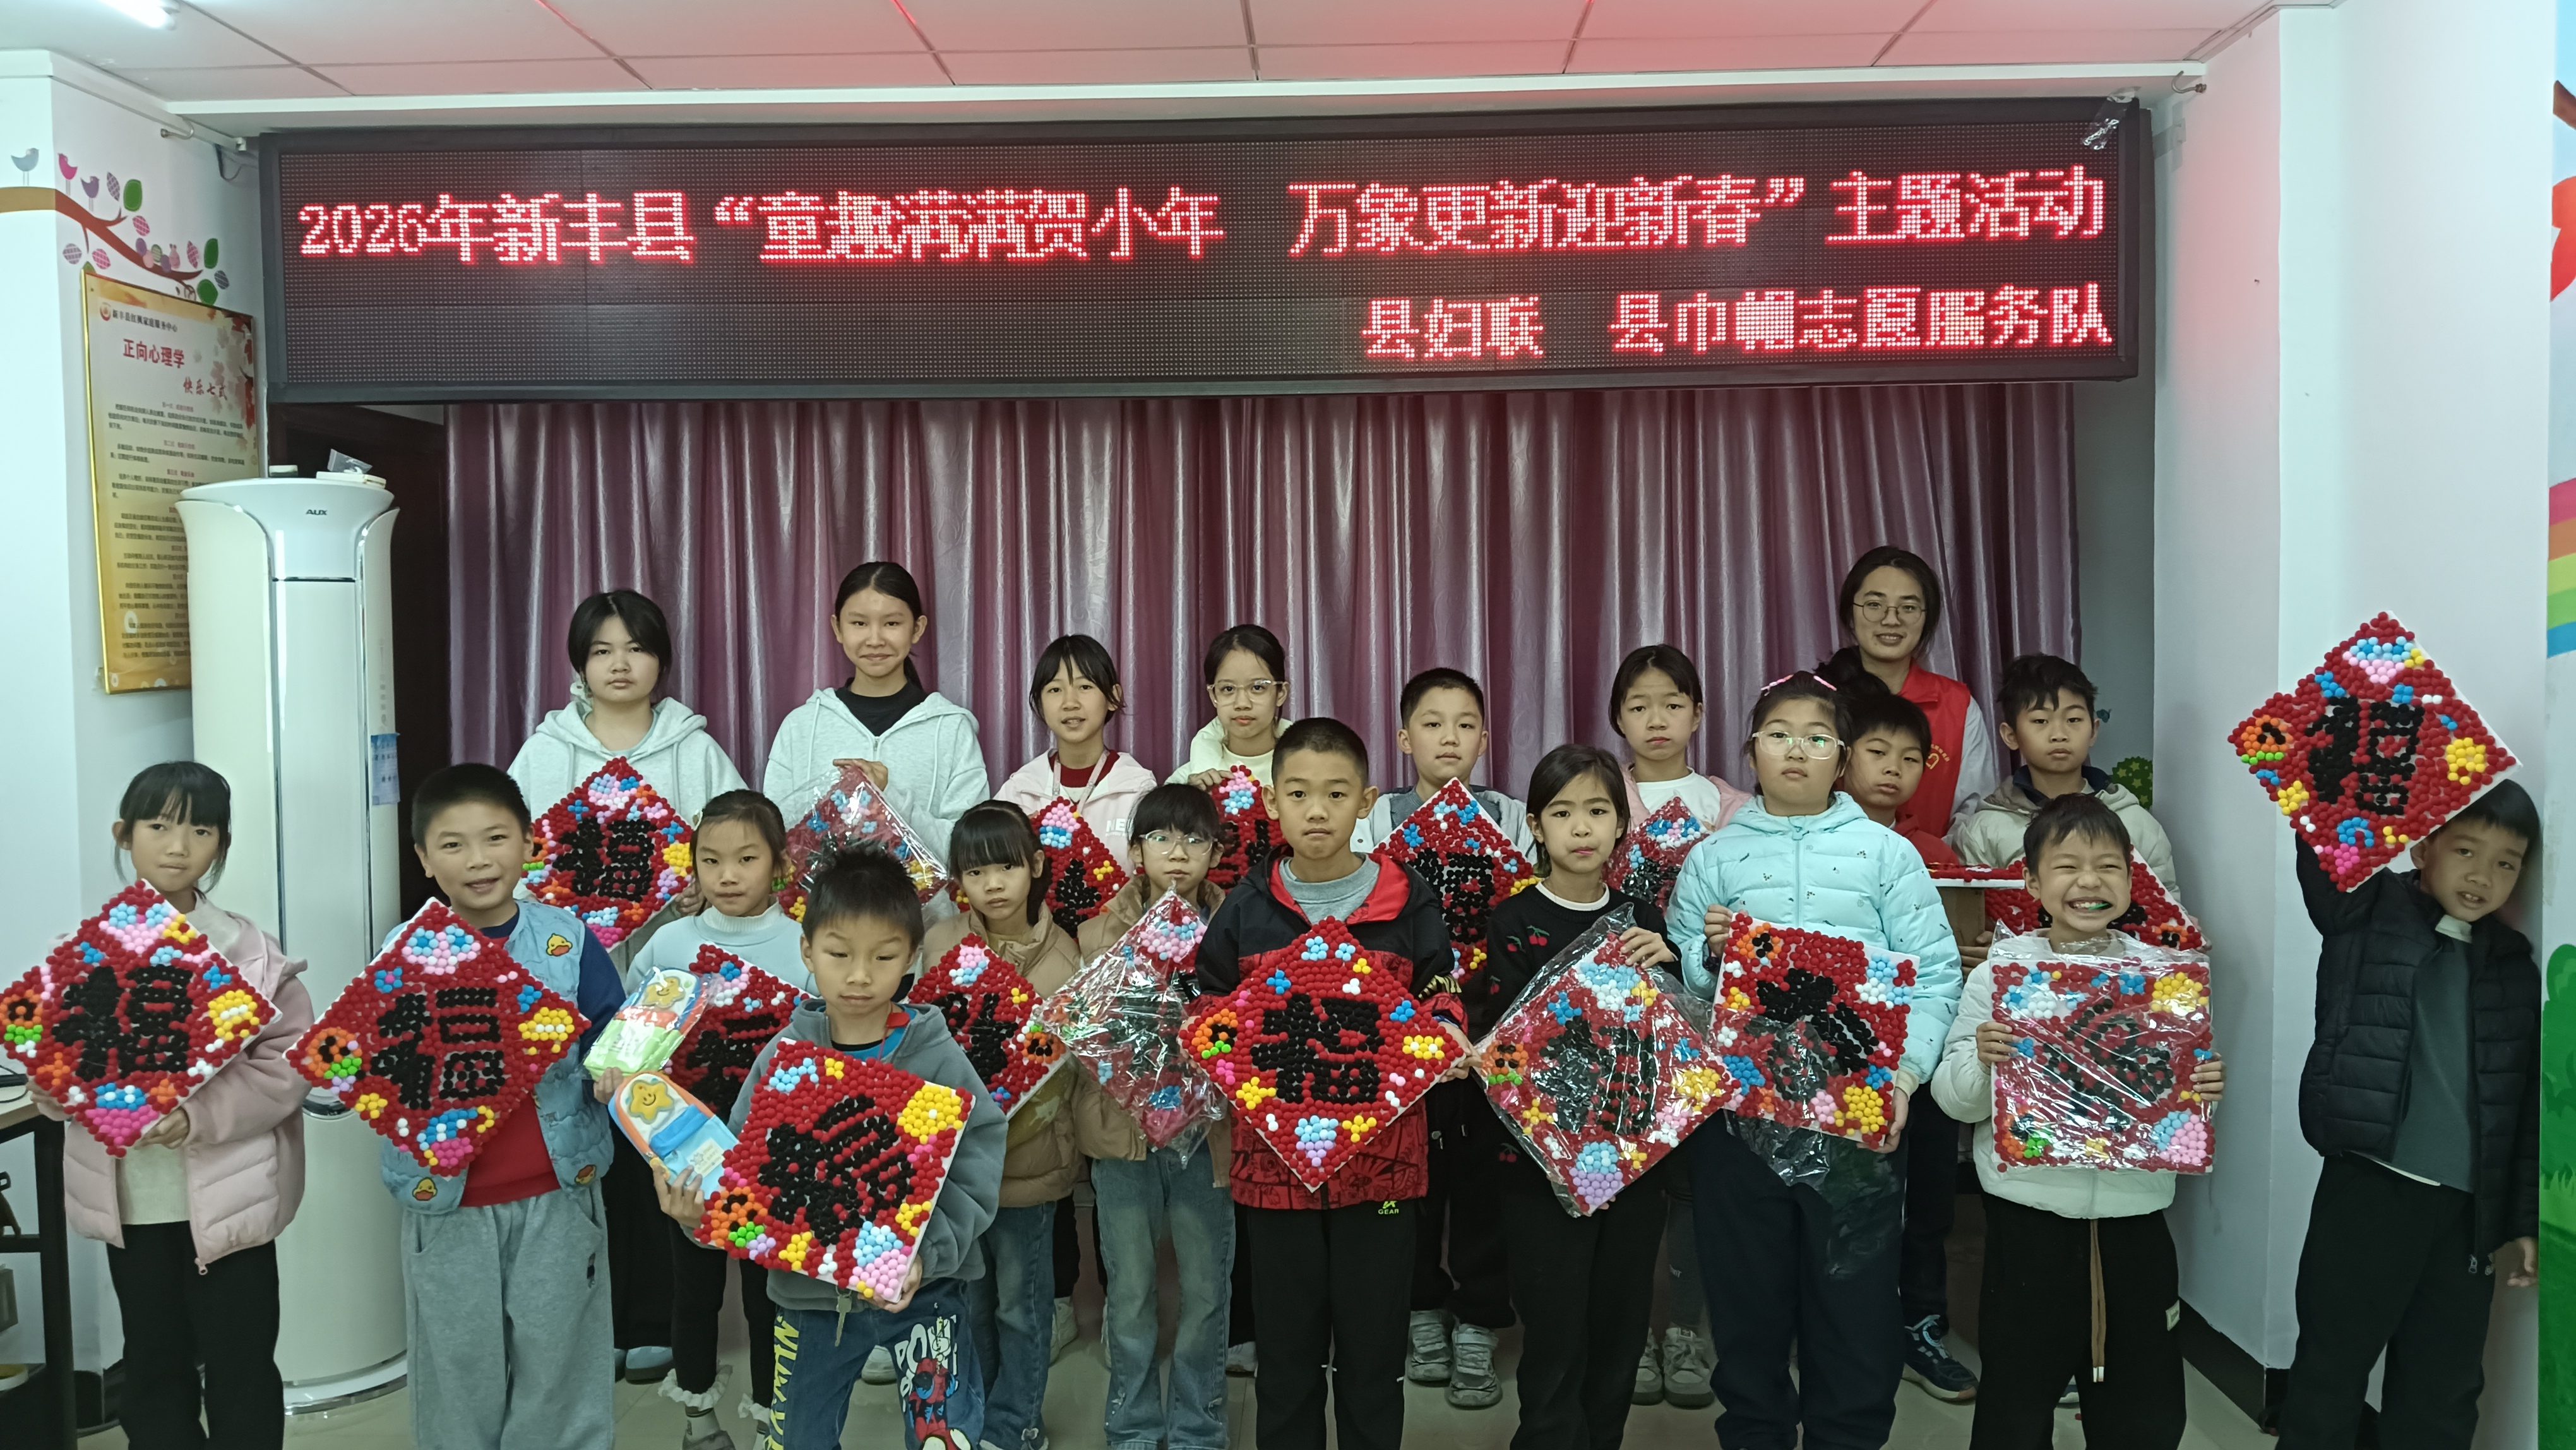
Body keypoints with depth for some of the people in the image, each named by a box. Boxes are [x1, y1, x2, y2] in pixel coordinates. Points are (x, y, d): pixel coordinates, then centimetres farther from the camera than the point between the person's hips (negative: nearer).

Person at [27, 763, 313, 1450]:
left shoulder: (247, 950, -7)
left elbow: (290, 1060, -11)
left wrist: (199, 1117, -22)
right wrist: (56, 1090, -16)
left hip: (226, 1197, -3)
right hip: (129, 1198, 3)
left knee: (241, 1369, 6)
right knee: (154, 1366, 17)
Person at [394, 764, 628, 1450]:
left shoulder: (567, 939, -2)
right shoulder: (404, 953, -3)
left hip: (559, 1192, 0)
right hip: (445, 1197, 0)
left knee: (559, 1367, 11)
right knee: (457, 1372, 13)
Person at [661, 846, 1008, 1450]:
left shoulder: (937, 1057, -12)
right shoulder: (783, 1055, -5)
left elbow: (973, 1172, -15)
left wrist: (926, 1253, -28)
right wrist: (701, 1209, -22)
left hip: (923, 1288, -2)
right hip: (810, 1292, 3)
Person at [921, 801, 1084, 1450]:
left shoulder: (1062, 956, -7)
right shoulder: (938, 945, -3)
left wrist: (1013, 1115, -20)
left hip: (1027, 1151, -2)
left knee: (1019, 1300, 10)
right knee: (966, 1297, 17)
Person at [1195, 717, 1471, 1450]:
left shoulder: (1412, 906, -2)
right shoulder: (1245, 912, 1)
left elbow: (1442, 1004, 5)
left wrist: (1446, 1045, -15)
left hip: (1381, 1160, -1)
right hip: (1274, 1160, 1)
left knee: (1373, 1353, 11)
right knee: (1285, 1352, 13)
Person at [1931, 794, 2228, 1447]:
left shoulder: (2163, 974, 2)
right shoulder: (2000, 973, -4)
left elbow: (2185, 1086, 9)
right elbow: (1955, 1100, -5)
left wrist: (2208, 1088, -13)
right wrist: (1982, 1062, -25)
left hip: (2135, 1220, 2)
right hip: (2030, 1219, -2)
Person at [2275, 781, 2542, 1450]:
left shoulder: (2515, 966, 9)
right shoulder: (2367, 913, -1)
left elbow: (2528, 1105, 10)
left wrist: (2523, 1222, 8)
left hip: (2469, 1210, 4)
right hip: (2369, 1191, -4)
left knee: (2441, 1396, 14)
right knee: (2330, 1374, 7)